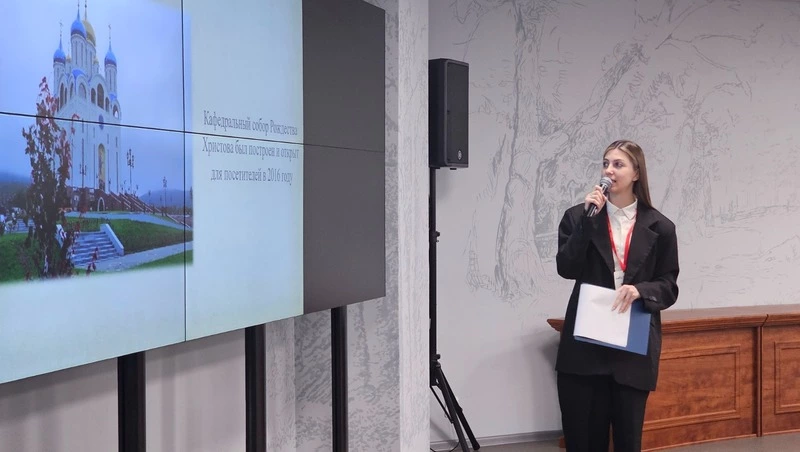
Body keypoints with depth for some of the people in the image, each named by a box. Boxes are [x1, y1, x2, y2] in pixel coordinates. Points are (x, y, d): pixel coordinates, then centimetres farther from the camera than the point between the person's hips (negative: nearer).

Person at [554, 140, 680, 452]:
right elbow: (566, 269, -8)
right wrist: (588, 219, -13)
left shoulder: (659, 227, 4)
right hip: (585, 345, 0)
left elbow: (669, 287, 5)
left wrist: (640, 290, -15)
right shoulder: (578, 216, 4)